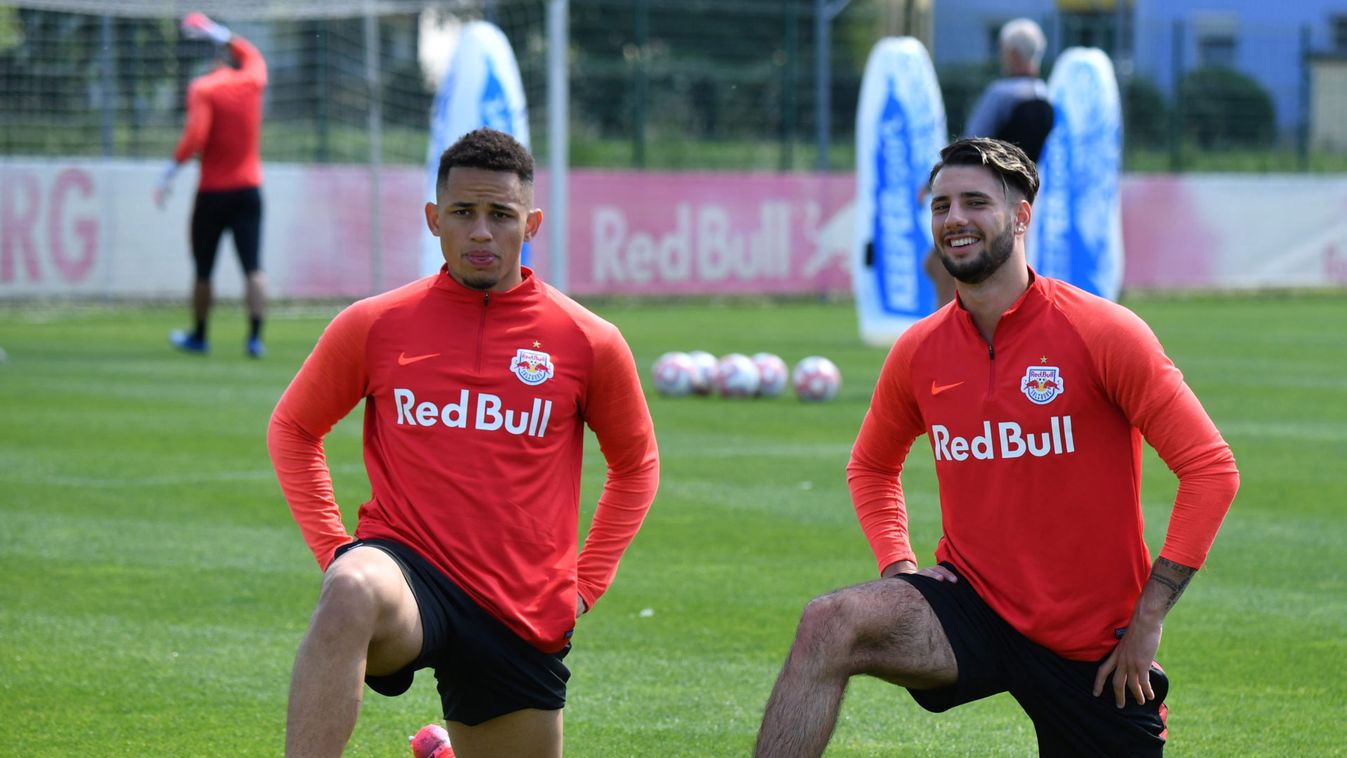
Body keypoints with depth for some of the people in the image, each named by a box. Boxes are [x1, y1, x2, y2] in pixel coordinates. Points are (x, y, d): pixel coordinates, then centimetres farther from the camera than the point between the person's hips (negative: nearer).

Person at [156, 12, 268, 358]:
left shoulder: (201, 89, -9)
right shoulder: (251, 81, 4)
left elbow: (195, 136, -21)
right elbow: (252, 55, 28)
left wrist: (171, 171, -15)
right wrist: (220, 35, 34)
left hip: (213, 193, -3)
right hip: (249, 190, 3)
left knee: (203, 270, 12)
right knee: (253, 267, -4)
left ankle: (199, 336, 24)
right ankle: (255, 337, -15)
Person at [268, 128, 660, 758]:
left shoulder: (589, 343, 2)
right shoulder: (373, 326, 1)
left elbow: (635, 464, 19)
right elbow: (292, 427, 17)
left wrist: (585, 585, 12)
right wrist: (332, 550, 6)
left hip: (525, 621, 3)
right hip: (408, 569, -3)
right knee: (352, 593, -38)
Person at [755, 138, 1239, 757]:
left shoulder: (1103, 334, -10)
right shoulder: (918, 350, 3)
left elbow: (1210, 468, -10)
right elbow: (871, 466, 23)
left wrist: (1148, 617, -12)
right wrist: (897, 563, 4)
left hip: (1096, 648, -2)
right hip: (973, 607, 2)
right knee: (829, 625, -24)